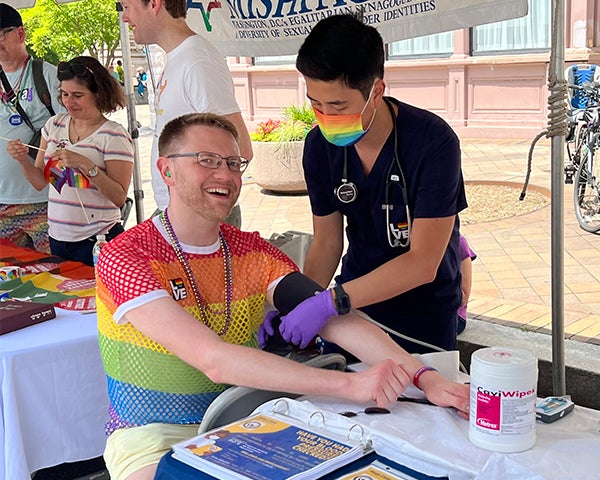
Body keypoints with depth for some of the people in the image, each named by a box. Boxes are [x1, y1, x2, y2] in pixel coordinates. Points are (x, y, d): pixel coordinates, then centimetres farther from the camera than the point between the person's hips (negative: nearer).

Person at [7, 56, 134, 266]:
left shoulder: (114, 135, -10)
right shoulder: (54, 125, 7)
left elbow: (119, 197, -16)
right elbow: (40, 182, 11)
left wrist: (85, 165, -25)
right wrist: (23, 161, -8)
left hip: (96, 241, -6)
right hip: (57, 239, 6)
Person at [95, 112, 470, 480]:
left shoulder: (254, 253, 3)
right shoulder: (125, 259, -16)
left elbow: (333, 318, -11)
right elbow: (214, 361, -28)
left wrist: (421, 376, -28)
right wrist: (350, 384, -35)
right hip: (152, 438, -4)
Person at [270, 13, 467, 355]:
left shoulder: (434, 143, -26)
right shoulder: (320, 145, -9)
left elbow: (423, 263, -29)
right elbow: (327, 242, -3)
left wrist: (331, 302, -37)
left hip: (426, 315, -4)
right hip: (354, 301, 4)